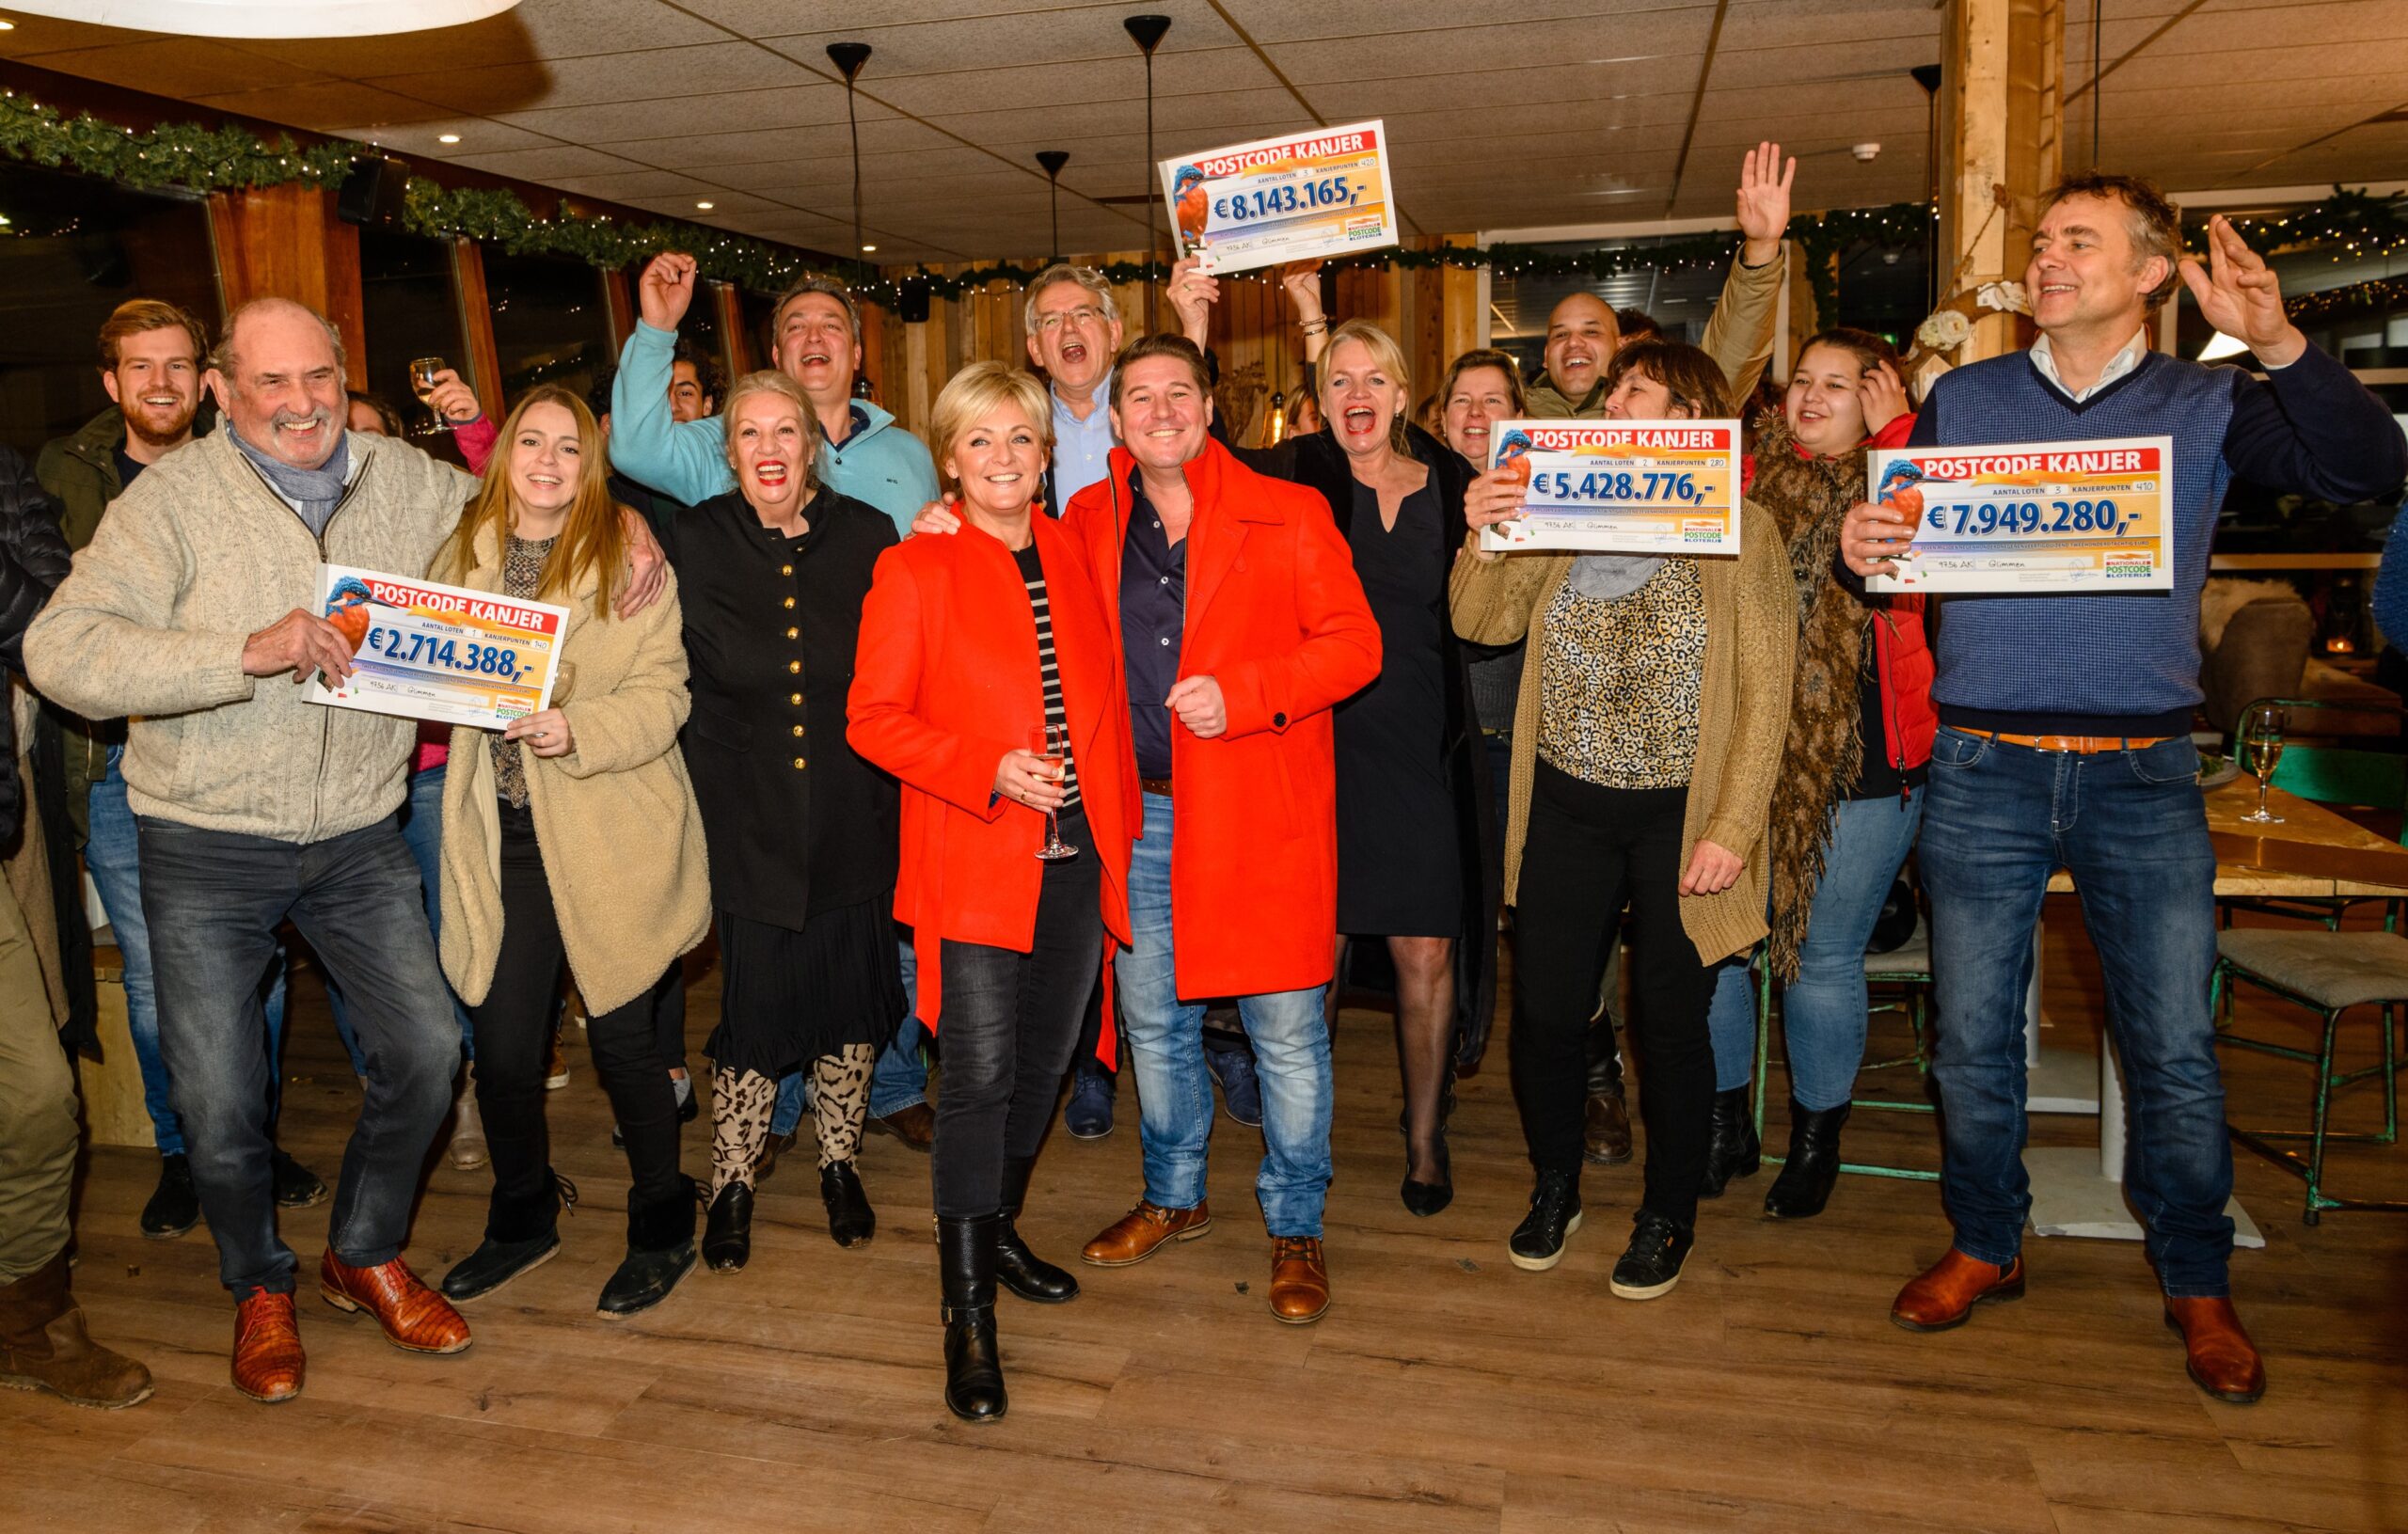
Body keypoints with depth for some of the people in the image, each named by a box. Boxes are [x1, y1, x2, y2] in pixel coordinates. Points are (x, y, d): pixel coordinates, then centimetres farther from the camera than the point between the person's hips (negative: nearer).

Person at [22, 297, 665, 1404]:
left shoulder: (405, 480, 1)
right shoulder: (174, 499, -12)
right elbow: (60, 652, -20)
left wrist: (623, 528, -2)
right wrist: (246, 652, -32)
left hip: (357, 837, 3)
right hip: (209, 846, -3)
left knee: (426, 1050, 4)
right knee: (219, 1102, 2)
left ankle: (366, 1255, 30)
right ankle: (260, 1288, 31)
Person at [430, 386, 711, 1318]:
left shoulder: (628, 553, -3)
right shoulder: (463, 555, 10)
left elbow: (663, 695, -10)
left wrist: (576, 731, -25)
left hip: (611, 837, -4)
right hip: (503, 840, 4)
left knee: (621, 1040, 3)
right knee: (503, 1050, 7)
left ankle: (662, 1229, 25)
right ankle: (522, 1220, 33)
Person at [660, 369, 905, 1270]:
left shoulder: (868, 538, 0)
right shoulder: (697, 541, 0)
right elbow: (704, 670, 1)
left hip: (852, 815, 1)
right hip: (747, 816, -1)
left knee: (852, 993, 10)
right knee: (754, 1001, 2)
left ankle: (839, 1163, 32)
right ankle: (733, 1185, 23)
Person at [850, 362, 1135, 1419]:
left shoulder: (1075, 557, 11)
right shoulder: (914, 570, -2)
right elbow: (873, 717, -5)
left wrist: (1117, 815, 9)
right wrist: (992, 770, -17)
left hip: (1078, 856, 5)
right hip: (973, 859, -5)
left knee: (1044, 1061, 14)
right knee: (980, 1077, -6)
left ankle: (996, 1231, 37)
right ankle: (967, 1313, 6)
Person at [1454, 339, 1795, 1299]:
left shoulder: (1740, 532, -3)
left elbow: (1766, 695, -6)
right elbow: (1482, 624, 4)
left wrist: (1733, 830, -12)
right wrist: (1484, 542, -14)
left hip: (1680, 816, -3)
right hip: (1567, 809, 3)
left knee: (1671, 1025, 7)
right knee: (1545, 1012, 7)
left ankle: (1668, 1217, 28)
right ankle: (1555, 1190, 31)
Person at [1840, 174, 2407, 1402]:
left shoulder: (2205, 407, 5)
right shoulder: (1963, 401, 9)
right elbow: (1896, 541, 10)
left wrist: (2278, 344, -21)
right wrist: (1861, 546, -14)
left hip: (2141, 772, -1)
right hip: (1982, 768, 1)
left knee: (2175, 1047, 5)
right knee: (1972, 1034, 8)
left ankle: (2196, 1283, 25)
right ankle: (1984, 1246, 27)